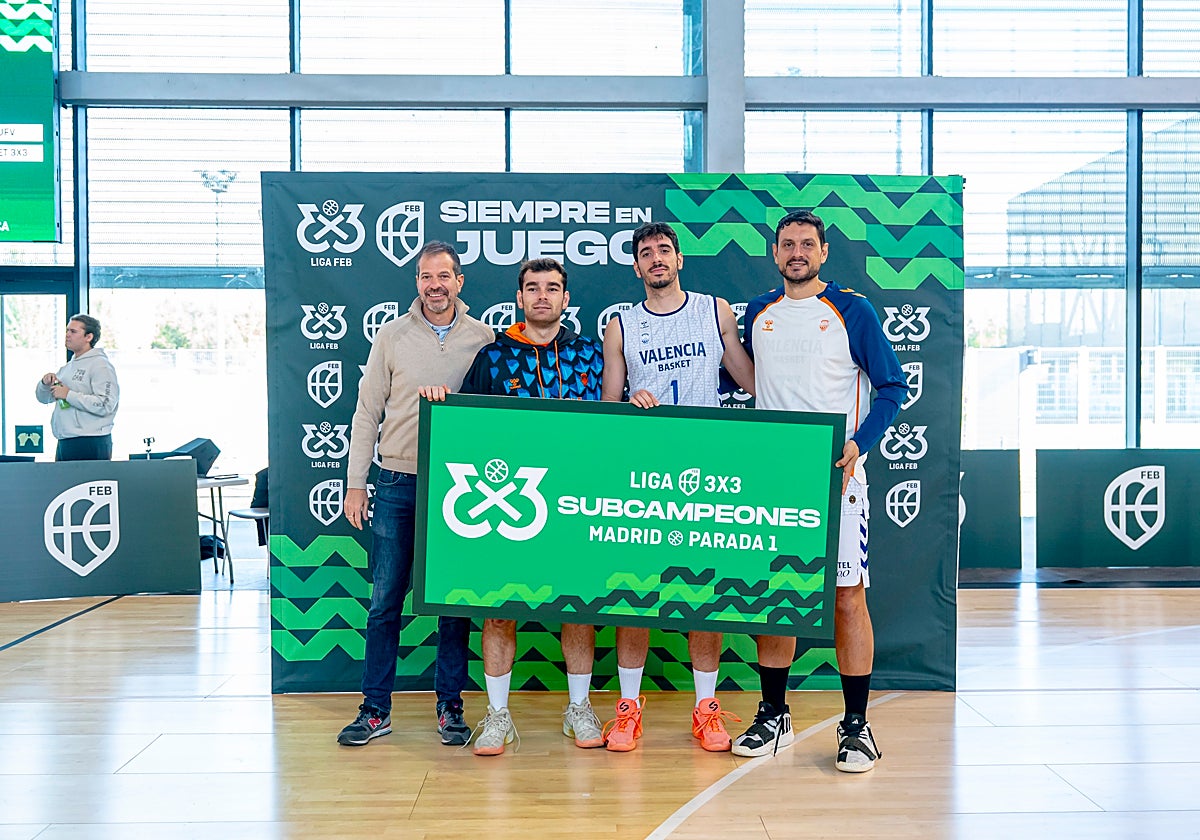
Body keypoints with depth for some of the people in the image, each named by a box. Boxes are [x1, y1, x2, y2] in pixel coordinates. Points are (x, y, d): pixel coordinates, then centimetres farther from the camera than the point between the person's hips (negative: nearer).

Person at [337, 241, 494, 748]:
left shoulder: (483, 340, 5)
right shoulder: (393, 336, 6)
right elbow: (367, 412, 7)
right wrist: (355, 484, 3)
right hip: (397, 484, 0)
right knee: (385, 601, 3)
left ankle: (450, 706, 18)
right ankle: (376, 710, 14)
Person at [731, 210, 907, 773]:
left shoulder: (852, 310, 1)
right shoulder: (757, 313, 12)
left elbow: (892, 387, 1)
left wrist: (859, 443, -14)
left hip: (834, 475, -4)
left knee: (847, 596, -3)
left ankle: (856, 726, 8)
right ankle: (773, 716, 20)